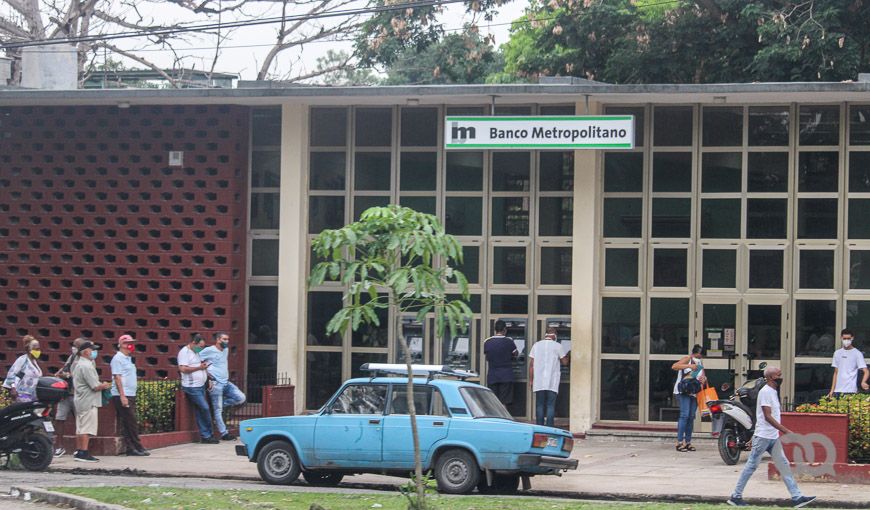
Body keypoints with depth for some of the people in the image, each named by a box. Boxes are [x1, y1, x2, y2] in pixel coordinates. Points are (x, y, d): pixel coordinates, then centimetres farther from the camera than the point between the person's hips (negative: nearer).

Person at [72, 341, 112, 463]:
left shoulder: (78, 364, 17)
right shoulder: (86, 366, -17)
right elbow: (96, 386, -19)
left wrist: (101, 384, 14)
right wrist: (105, 385, -1)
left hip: (81, 401, 10)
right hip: (89, 402, -10)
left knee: (80, 429, 13)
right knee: (87, 429, -9)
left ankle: (78, 451, 17)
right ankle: (84, 453, -11)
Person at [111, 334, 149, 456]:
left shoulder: (128, 358, 19)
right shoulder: (118, 358, -9)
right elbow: (117, 377, -15)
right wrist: (122, 396, -20)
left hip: (130, 395, 9)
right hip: (122, 396, -9)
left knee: (131, 423, 8)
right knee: (131, 423, -8)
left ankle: (132, 448, 9)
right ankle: (137, 447, -5)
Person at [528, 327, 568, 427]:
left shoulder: (536, 345, 6)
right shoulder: (557, 346, -3)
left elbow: (531, 364, 5)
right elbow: (564, 362, 5)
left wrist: (531, 380, 9)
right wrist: (567, 356, 28)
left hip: (538, 381, 2)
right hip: (552, 382, -2)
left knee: (539, 405, 7)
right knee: (550, 405, -1)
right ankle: (549, 428, -7)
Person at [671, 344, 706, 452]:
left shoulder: (700, 364, 17)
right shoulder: (687, 359, -3)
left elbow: (703, 377, 16)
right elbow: (674, 366, -18)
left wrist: (703, 379, -9)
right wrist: (689, 366, -26)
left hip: (694, 393, 7)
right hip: (684, 391, -7)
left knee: (691, 417, 6)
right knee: (684, 415, -15)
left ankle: (688, 442, 11)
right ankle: (679, 442, -17)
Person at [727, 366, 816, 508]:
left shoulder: (774, 391, 14)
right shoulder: (765, 391, -15)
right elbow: (767, 416, -21)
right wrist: (785, 431, -24)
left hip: (773, 437, 9)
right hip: (763, 436, -9)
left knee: (784, 466, 4)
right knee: (751, 466, -2)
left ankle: (797, 497, 1)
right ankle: (736, 497, 5)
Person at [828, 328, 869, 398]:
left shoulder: (857, 353, -2)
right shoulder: (837, 353, 13)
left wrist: (863, 382, -29)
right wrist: (832, 390, 11)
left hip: (850, 391, -5)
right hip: (838, 391, 5)